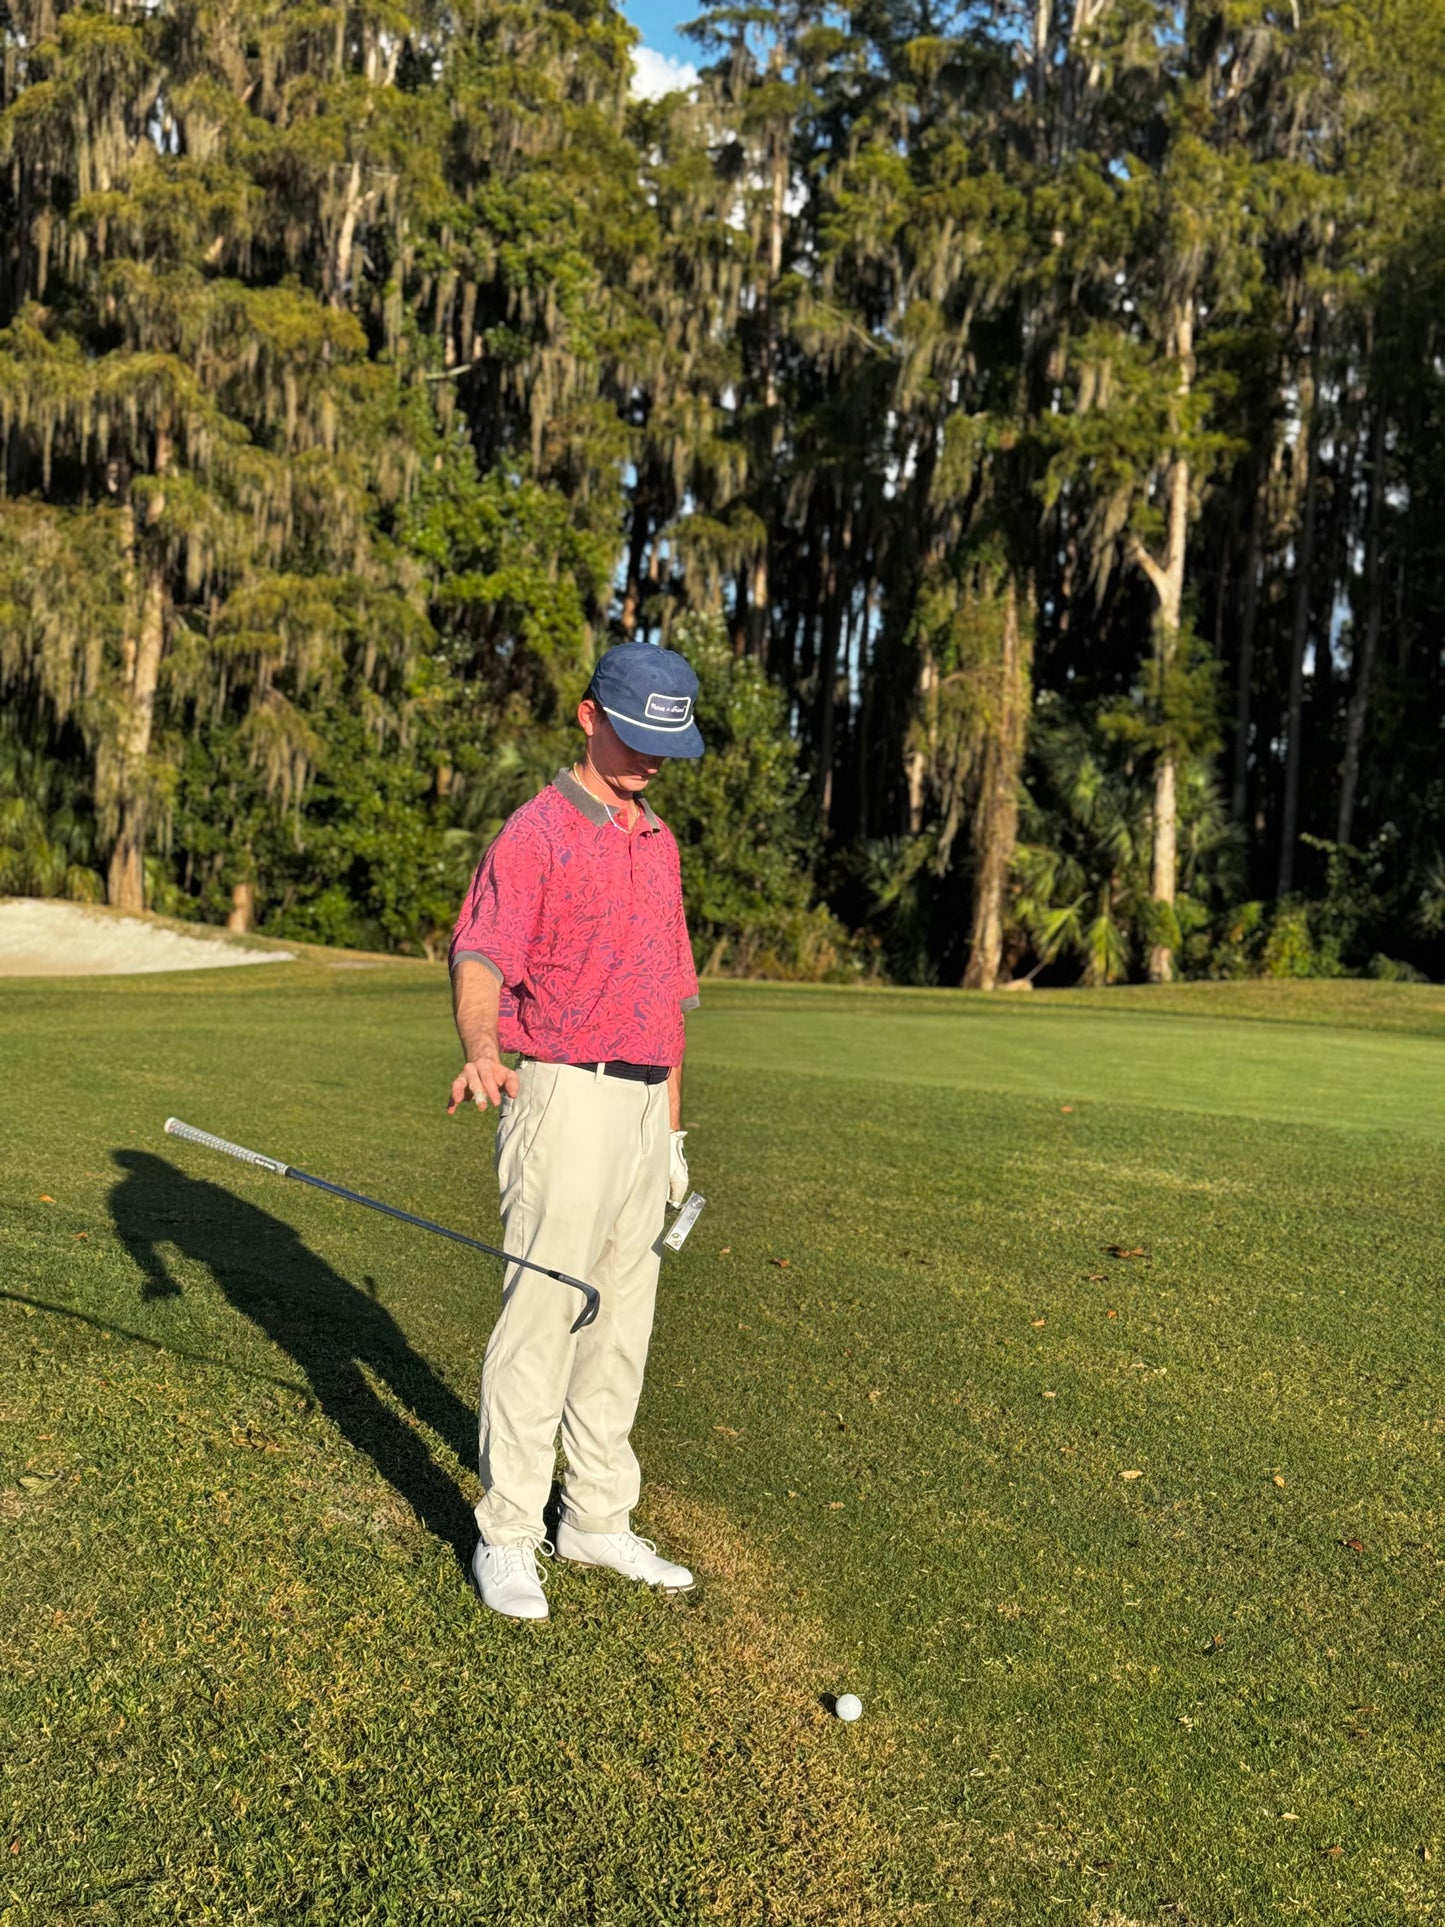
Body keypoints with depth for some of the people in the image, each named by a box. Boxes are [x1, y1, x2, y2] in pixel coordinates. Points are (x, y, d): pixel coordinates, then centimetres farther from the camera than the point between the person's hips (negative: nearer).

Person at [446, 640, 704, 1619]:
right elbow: (480, 957, -20)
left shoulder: (659, 841, 17)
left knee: (622, 1322, 12)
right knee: (542, 1317, -7)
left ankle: (598, 1518, 24)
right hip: (563, 1096, -7)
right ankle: (507, 1538, 5)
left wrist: (672, 1129, 18)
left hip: (643, 1106, 7)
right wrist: (481, 1050, -41)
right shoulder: (536, 832, -6)